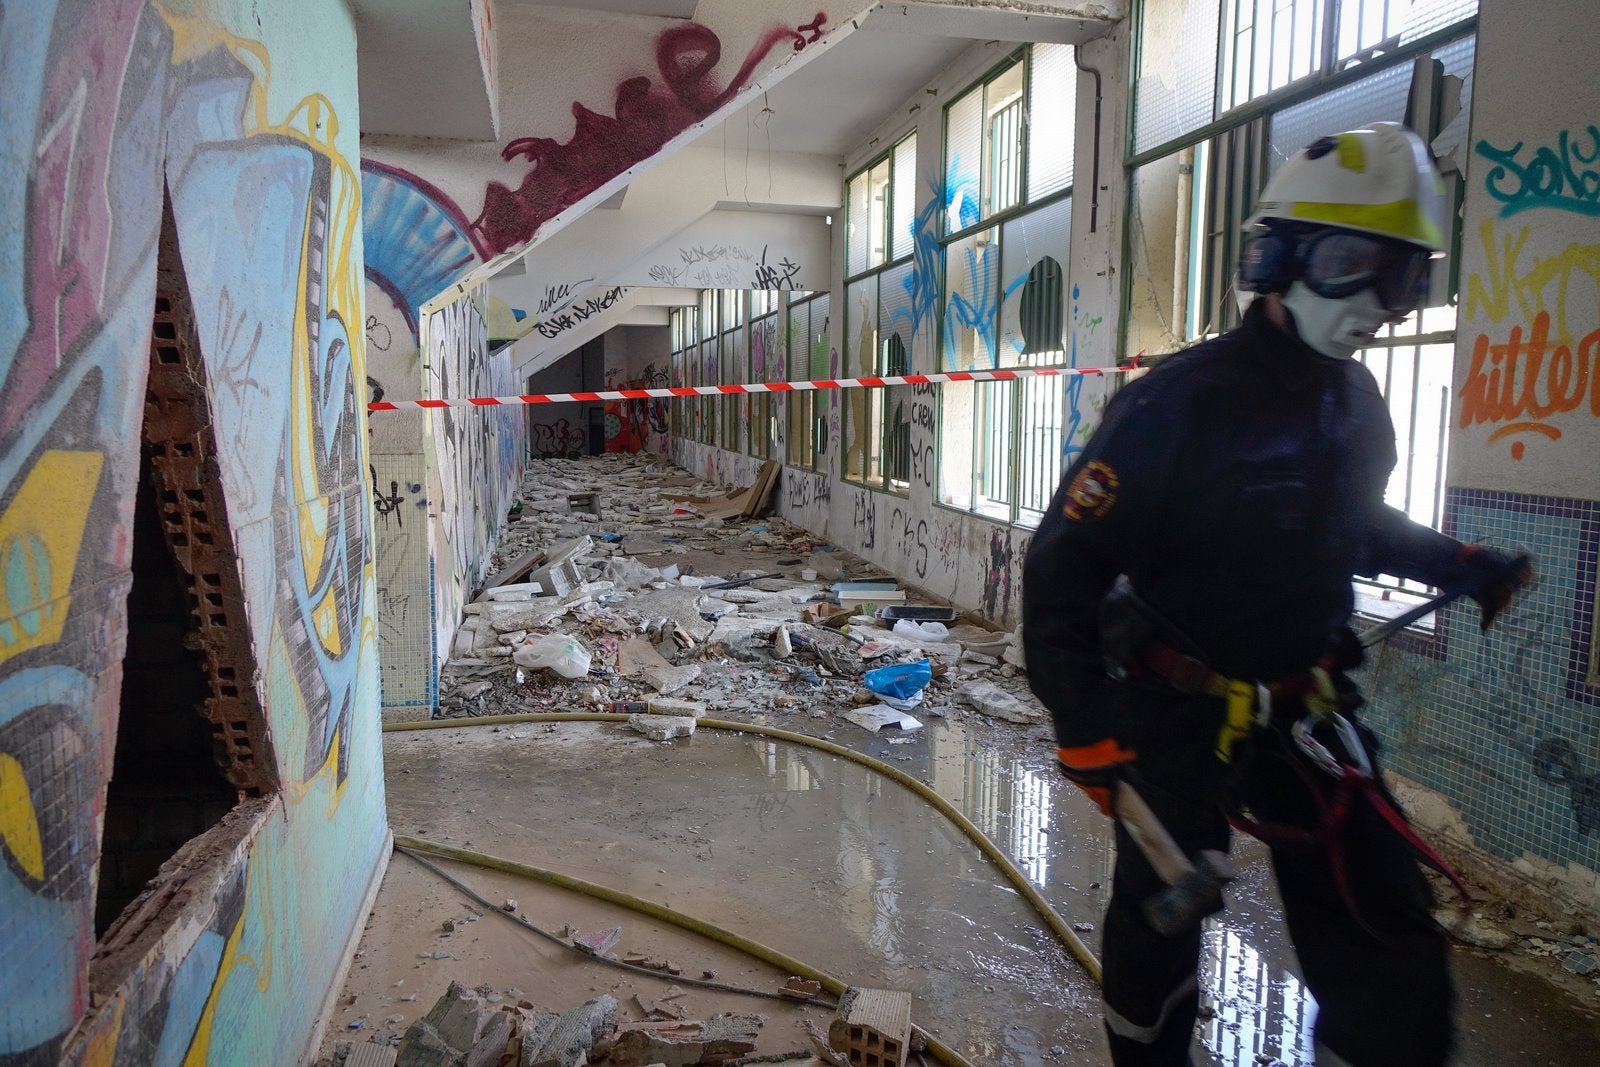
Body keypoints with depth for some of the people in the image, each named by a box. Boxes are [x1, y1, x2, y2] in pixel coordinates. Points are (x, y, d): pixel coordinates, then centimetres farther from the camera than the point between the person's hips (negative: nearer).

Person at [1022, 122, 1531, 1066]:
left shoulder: (1356, 400, 3)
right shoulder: (1182, 402, -21)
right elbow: (1064, 564, -20)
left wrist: (1451, 562, 10)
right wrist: (1083, 723, -23)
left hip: (1306, 709, 6)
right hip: (1175, 717, -6)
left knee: (1388, 947, 6)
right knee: (1160, 926, 12)